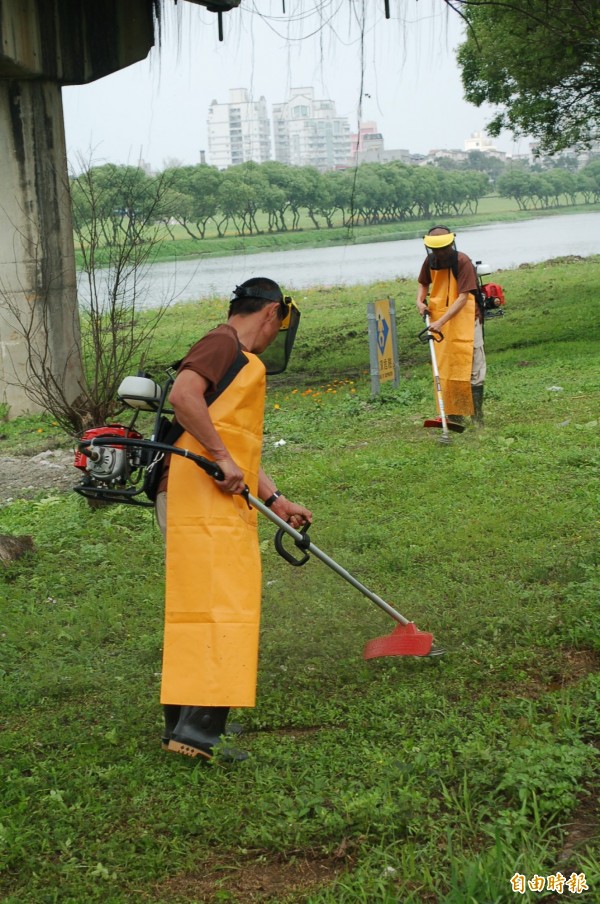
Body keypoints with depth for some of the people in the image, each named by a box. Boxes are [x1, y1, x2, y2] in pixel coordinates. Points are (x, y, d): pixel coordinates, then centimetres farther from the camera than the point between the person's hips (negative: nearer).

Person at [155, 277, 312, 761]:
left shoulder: (242, 362, 27)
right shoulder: (223, 343, -5)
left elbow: (241, 445, 30)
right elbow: (182, 395, -23)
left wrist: (276, 500, 26)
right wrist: (222, 458, -21)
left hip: (222, 501, 11)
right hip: (203, 497, -11)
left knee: (198, 607, 14)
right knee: (219, 607, -13)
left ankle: (183, 719, 22)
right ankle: (198, 726, -16)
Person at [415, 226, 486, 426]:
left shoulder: (463, 262, -17)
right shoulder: (430, 261, 1)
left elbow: (463, 297, -22)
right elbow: (424, 283, 19)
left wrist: (441, 321, -28)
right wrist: (420, 300, -3)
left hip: (465, 321, -6)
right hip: (439, 323, 6)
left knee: (472, 369, -4)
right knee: (445, 370, 9)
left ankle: (477, 415, 3)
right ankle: (454, 416, 17)